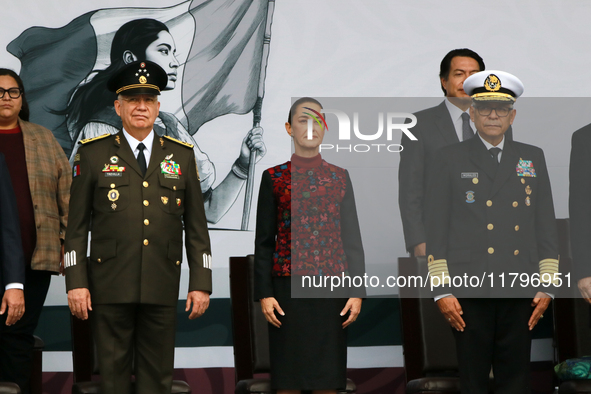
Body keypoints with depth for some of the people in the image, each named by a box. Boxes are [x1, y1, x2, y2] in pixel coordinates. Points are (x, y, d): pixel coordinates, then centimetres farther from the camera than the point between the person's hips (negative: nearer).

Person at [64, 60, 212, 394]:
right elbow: (78, 225, 3)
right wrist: (76, 282, -4)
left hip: (163, 287, 2)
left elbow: (196, 226, 9)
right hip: (110, 287, -1)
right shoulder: (93, 154, 4)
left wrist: (201, 282, 2)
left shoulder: (181, 155, 9)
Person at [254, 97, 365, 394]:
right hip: (288, 288, -1)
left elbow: (352, 237, 8)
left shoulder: (340, 177, 9)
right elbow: (263, 241, 4)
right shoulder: (273, 178, 4)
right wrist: (264, 293, -4)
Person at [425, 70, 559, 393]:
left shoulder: (533, 158, 13)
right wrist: (441, 290, -6)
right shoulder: (450, 159, 5)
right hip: (469, 290, -2)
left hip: (520, 293, 2)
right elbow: (436, 230, 1)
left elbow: (546, 225, 12)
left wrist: (547, 285, 6)